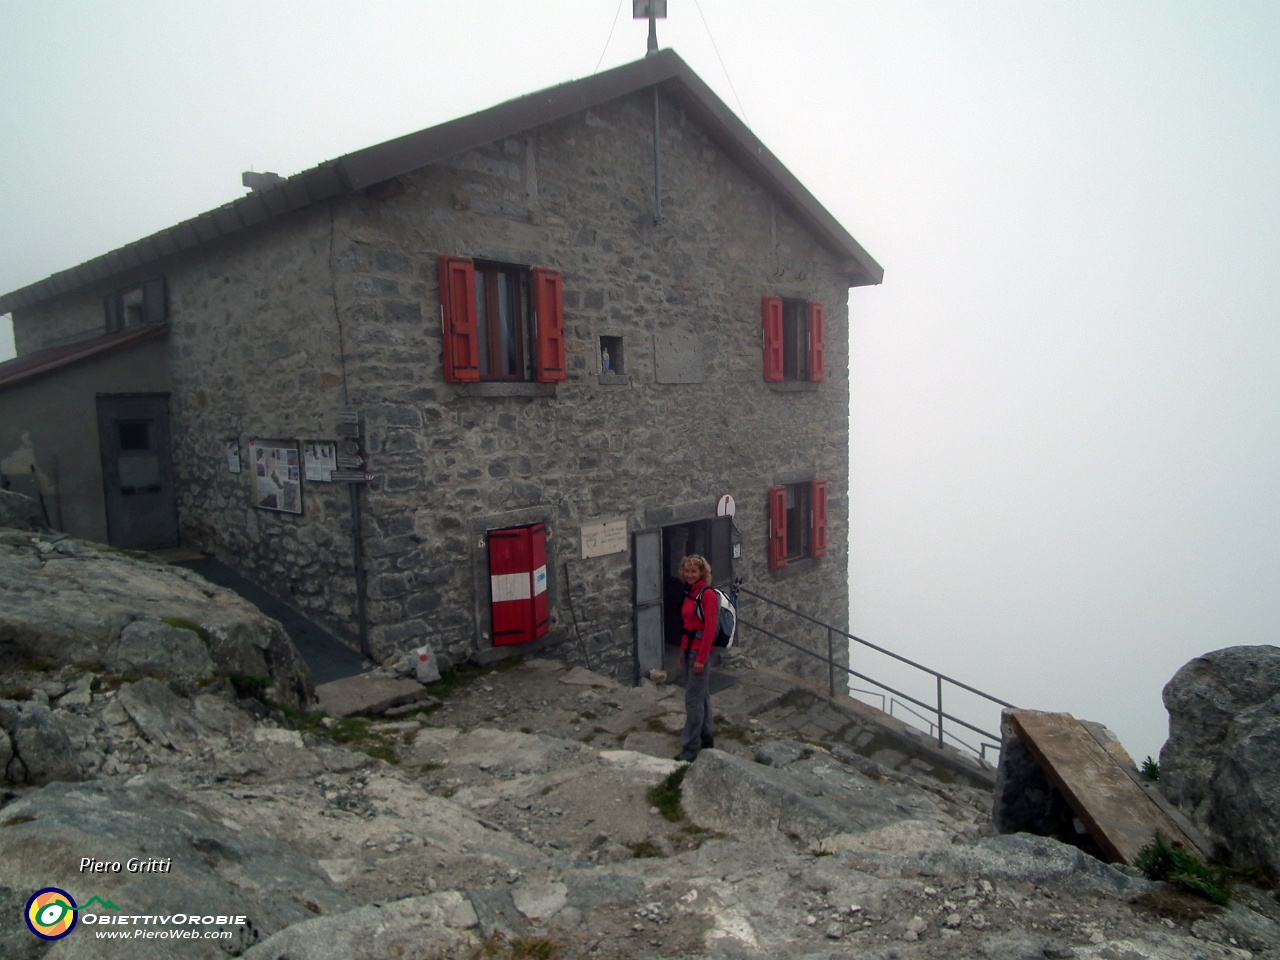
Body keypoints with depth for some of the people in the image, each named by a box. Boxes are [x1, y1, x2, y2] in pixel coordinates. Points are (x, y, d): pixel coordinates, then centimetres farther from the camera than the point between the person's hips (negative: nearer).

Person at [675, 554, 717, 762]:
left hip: (700, 651, -9)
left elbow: (709, 628, -18)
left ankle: (690, 748, 0)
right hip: (688, 649, 9)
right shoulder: (689, 592, 10)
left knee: (693, 699, -6)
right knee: (701, 696, 18)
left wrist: (701, 658, -19)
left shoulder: (708, 594, -16)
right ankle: (707, 738, 29)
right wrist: (682, 652, 16)